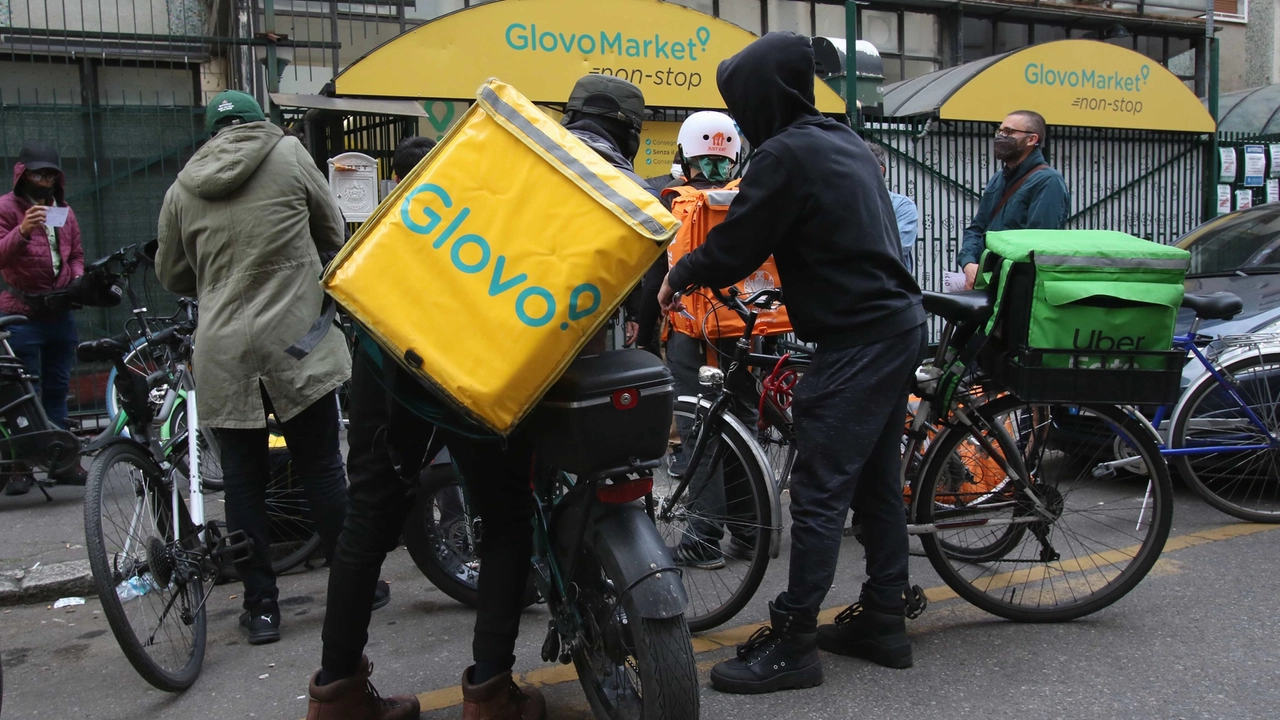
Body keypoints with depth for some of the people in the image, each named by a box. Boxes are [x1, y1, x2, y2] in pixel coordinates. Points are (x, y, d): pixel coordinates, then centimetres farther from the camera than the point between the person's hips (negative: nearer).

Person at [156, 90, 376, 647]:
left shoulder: (182, 190, 9)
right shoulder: (289, 154, 2)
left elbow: (173, 277, 18)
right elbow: (334, 235, 11)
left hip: (222, 354, 2)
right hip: (296, 344, -1)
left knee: (243, 480, 8)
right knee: (322, 470, 7)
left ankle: (261, 607, 13)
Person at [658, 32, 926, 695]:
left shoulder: (785, 154, -14)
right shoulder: (846, 142, 15)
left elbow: (732, 249, -12)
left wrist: (676, 279, 7)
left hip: (854, 339, -10)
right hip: (896, 323, 10)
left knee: (819, 491, -6)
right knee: (875, 480, 15)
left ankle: (792, 642, -1)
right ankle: (882, 620, 25)